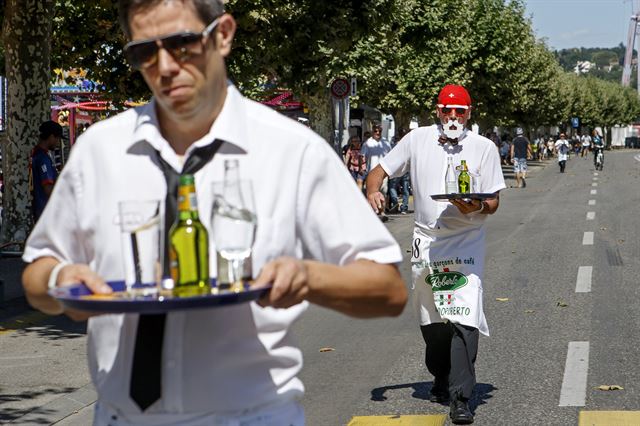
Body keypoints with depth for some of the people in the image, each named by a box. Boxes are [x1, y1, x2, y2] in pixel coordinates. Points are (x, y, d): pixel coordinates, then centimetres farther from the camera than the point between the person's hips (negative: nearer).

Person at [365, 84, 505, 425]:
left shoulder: (484, 147, 0)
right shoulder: (418, 140, 4)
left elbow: (493, 202, 1)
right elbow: (379, 170, 9)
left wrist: (477, 207, -22)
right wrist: (373, 191, -13)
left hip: (466, 240, -3)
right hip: (426, 240, 3)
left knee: (464, 318, -16)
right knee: (430, 320, 13)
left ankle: (461, 397, -16)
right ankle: (441, 378, 36)